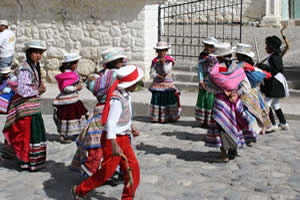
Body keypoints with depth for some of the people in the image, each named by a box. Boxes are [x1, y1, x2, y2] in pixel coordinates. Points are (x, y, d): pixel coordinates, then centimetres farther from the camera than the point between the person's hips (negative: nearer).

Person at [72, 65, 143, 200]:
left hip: (123, 139, 9)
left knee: (133, 168, 6)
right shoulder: (117, 99, -22)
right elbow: (111, 123, -29)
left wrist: (129, 127, 33)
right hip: (113, 139, -9)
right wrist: (114, 145, -35)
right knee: (107, 171, 2)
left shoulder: (125, 96, 7)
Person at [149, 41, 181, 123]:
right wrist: (159, 76, -16)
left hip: (168, 84, -2)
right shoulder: (155, 61, 1)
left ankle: (169, 117, 8)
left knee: (169, 100, -2)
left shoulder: (169, 60, -5)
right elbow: (152, 73, -3)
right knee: (157, 100, 2)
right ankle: (156, 118, 13)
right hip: (157, 84, 2)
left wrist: (164, 63, -24)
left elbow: (167, 72, -15)